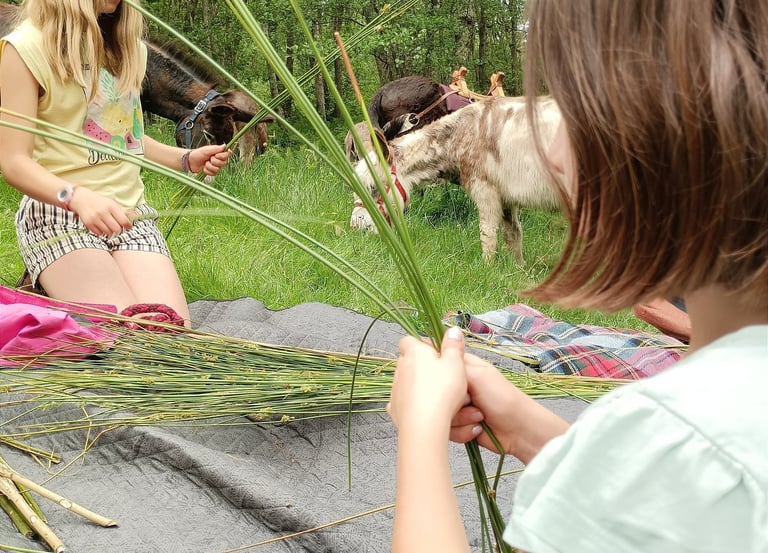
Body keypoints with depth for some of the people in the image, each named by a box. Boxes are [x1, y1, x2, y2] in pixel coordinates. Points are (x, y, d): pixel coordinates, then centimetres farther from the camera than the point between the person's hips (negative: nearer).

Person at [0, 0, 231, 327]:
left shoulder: (128, 47, 16)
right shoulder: (28, 46, -6)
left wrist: (186, 160, 8)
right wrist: (77, 198, -31)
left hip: (130, 211, 6)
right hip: (58, 216, -6)